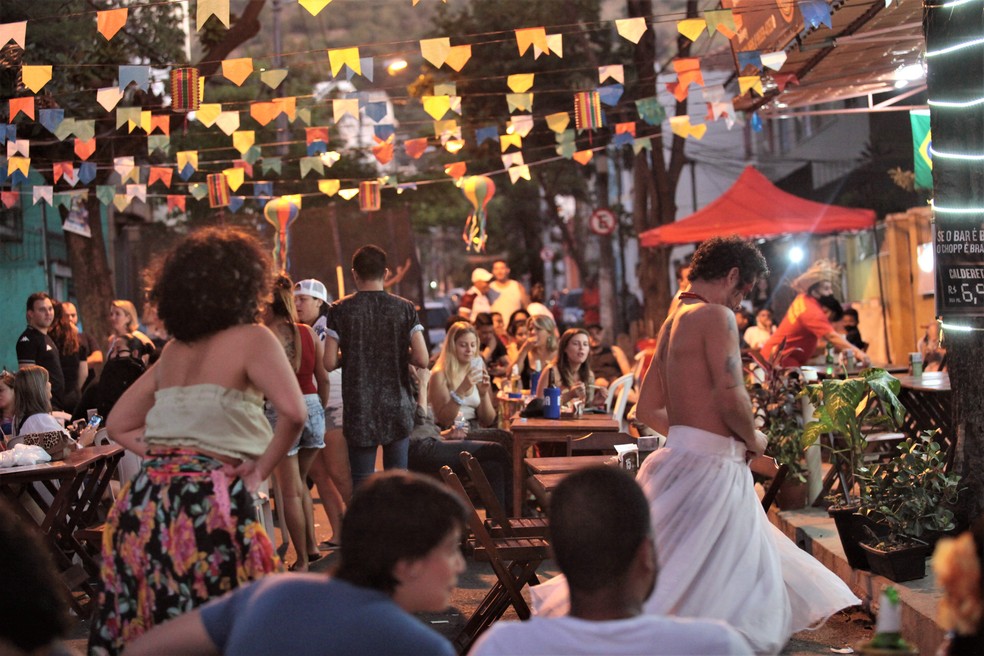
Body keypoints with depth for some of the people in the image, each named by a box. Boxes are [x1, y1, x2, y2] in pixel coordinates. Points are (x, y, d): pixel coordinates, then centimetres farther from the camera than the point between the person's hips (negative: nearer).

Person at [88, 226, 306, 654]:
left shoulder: (173, 351, 17)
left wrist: (165, 454, 13)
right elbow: (293, 413, -15)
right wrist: (259, 471, -3)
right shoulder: (251, 338, -1)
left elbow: (119, 426, 24)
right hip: (208, 501, -6)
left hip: (147, 497, 6)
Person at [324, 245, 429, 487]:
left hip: (359, 410, -1)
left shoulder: (340, 310, -4)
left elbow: (329, 363, -7)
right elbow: (422, 359, -8)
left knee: (362, 483, 3)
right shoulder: (404, 308, -2)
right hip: (397, 407, 1)